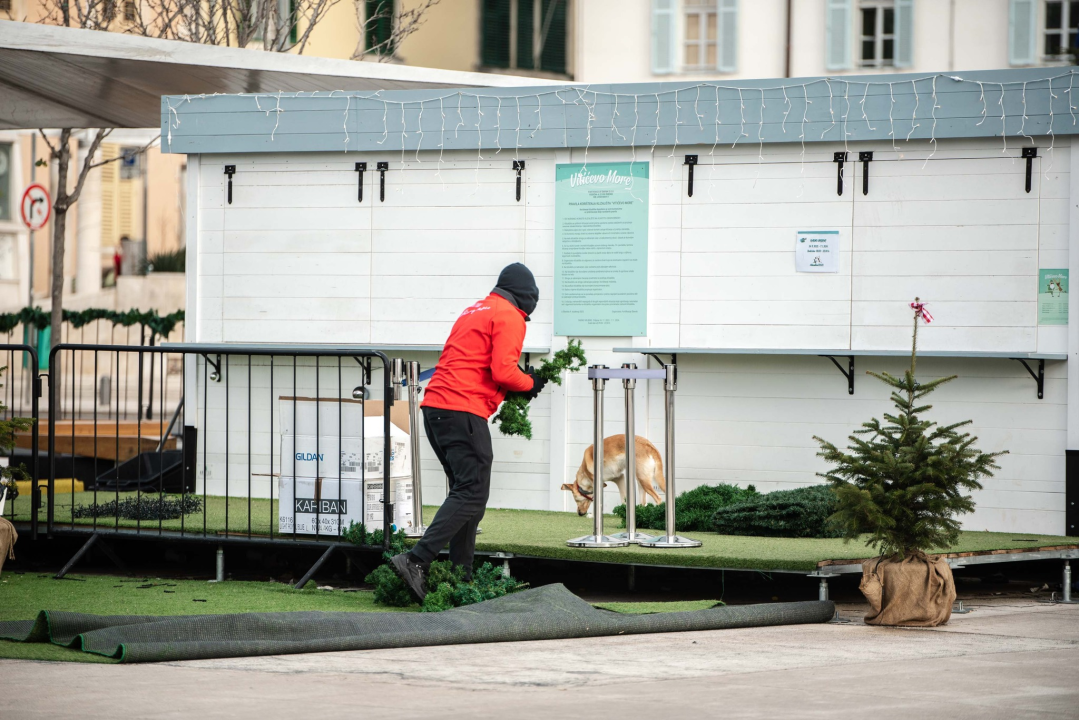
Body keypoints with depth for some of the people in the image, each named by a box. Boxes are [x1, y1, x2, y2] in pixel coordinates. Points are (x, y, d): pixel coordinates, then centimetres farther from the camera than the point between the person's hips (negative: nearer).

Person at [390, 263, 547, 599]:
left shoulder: (475, 310, 25)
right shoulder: (509, 317, -2)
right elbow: (503, 372, -14)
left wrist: (520, 381, 18)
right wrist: (530, 383, 6)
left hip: (435, 407, 9)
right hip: (464, 411, -9)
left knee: (467, 491, 14)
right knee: (472, 494, -11)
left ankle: (460, 575, 10)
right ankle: (416, 561, -24)